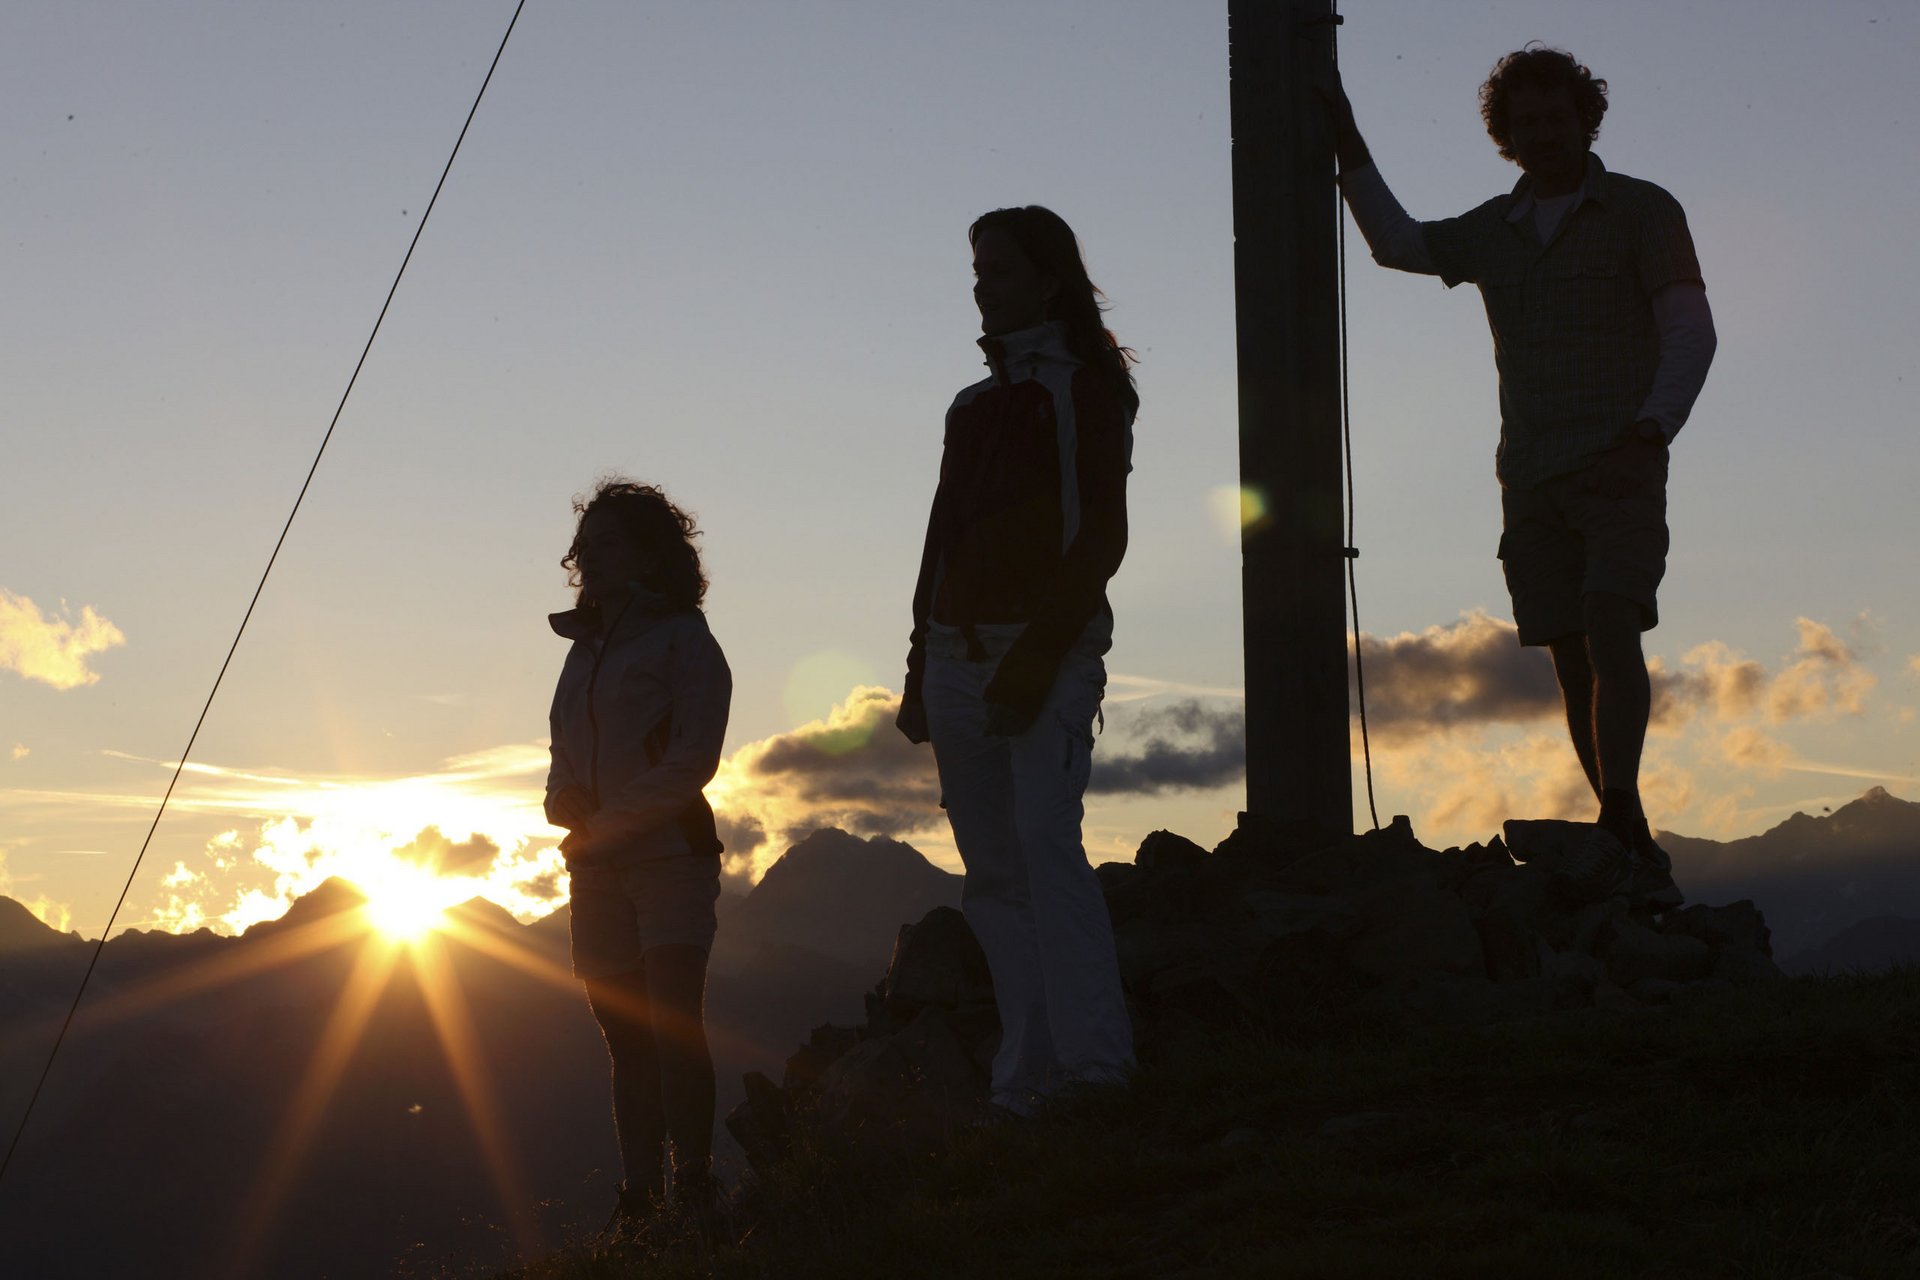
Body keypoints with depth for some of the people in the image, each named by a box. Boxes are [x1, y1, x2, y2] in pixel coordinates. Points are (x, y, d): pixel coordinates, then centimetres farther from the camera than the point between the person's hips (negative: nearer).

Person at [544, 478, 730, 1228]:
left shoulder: (682, 639, -2)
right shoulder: (585, 648, 18)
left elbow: (693, 758, -11)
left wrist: (606, 823, -14)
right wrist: (564, 800, -3)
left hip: (669, 856, -7)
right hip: (598, 870, 7)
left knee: (673, 1025, -14)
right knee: (626, 1039, 5)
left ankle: (694, 1186, -12)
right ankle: (639, 1194, 6)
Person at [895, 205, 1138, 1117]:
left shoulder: (1083, 387, 0)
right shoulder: (973, 406, 20)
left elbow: (1101, 537, -8)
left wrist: (1036, 658, -17)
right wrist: (920, 673, 13)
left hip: (1049, 648, -7)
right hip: (960, 654, 7)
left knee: (1044, 834, -21)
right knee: (994, 872, 2)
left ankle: (1096, 1065, -24)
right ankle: (1025, 1088, 2)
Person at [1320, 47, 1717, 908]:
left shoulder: (1642, 212, 2)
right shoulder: (1493, 231, 16)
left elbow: (1691, 332, -5)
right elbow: (1397, 244, 33)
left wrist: (1651, 428, -20)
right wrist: (1349, 142, 27)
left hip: (1620, 469, -5)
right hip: (1532, 480, 5)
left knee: (1611, 634, -22)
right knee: (1573, 664, 1)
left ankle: (1620, 824, -32)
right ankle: (1637, 854, 4)